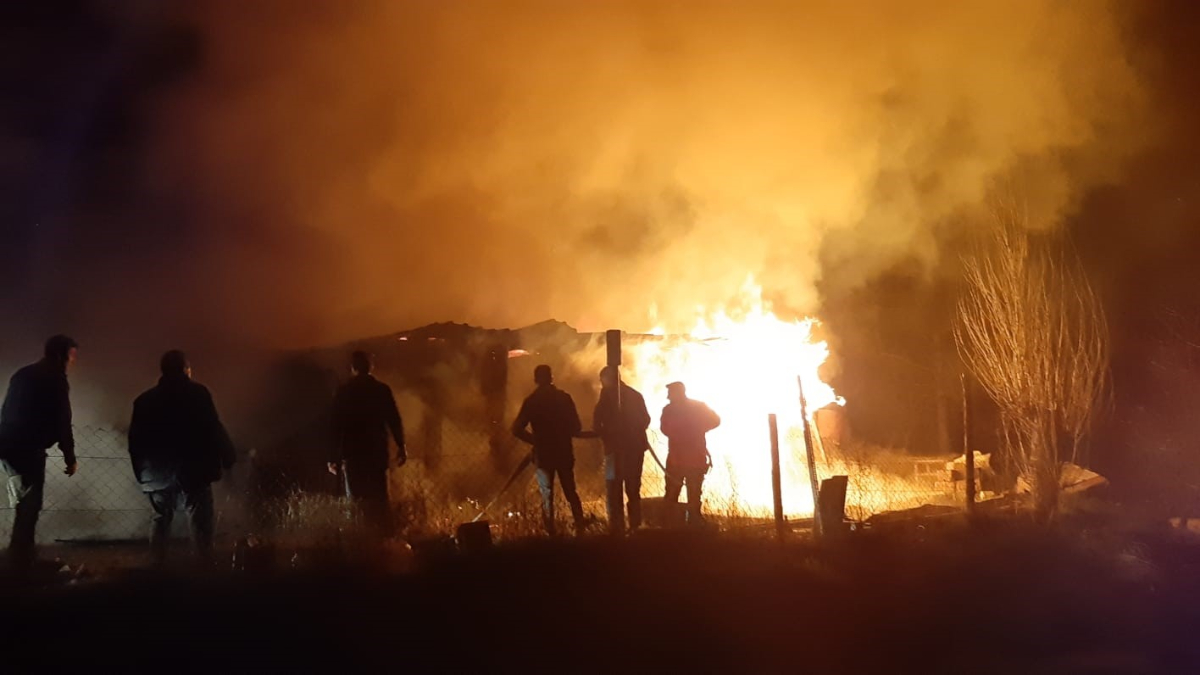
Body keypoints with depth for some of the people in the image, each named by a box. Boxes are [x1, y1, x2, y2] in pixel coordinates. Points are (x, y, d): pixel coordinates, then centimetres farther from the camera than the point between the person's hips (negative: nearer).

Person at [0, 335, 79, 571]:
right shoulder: (55, 380, -10)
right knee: (29, 505, -2)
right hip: (27, 450, -8)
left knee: (22, 503, 18)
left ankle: (20, 554, 23)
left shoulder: (23, 374, 16)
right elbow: (61, 422, -11)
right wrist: (70, 457, -3)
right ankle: (21, 558, 0)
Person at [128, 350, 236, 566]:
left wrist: (141, 470, 16)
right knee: (200, 520, 0)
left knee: (161, 518, 11)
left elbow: (135, 439, 9)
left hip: (158, 471, 4)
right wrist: (227, 458, -2)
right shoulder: (198, 393, -5)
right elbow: (214, 429, -10)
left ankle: (159, 564, 8)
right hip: (193, 469, -4)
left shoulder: (144, 399, 9)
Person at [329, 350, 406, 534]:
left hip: (353, 452, -1)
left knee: (357, 498, 3)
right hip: (377, 451, 2)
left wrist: (334, 457, -1)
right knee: (379, 495, 10)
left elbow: (337, 426, -4)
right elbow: (394, 420, -1)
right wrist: (401, 446, 9)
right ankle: (384, 533, 5)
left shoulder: (344, 392, -3)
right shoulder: (382, 390, -1)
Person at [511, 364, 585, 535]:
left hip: (543, 454, -1)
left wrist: (535, 440, 5)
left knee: (547, 496, 7)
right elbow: (576, 427, -2)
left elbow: (517, 429, -10)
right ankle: (580, 528, 9)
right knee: (571, 492, 14)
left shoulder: (531, 401, -6)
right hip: (564, 453, 1)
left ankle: (551, 534, 4)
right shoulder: (564, 397, -4)